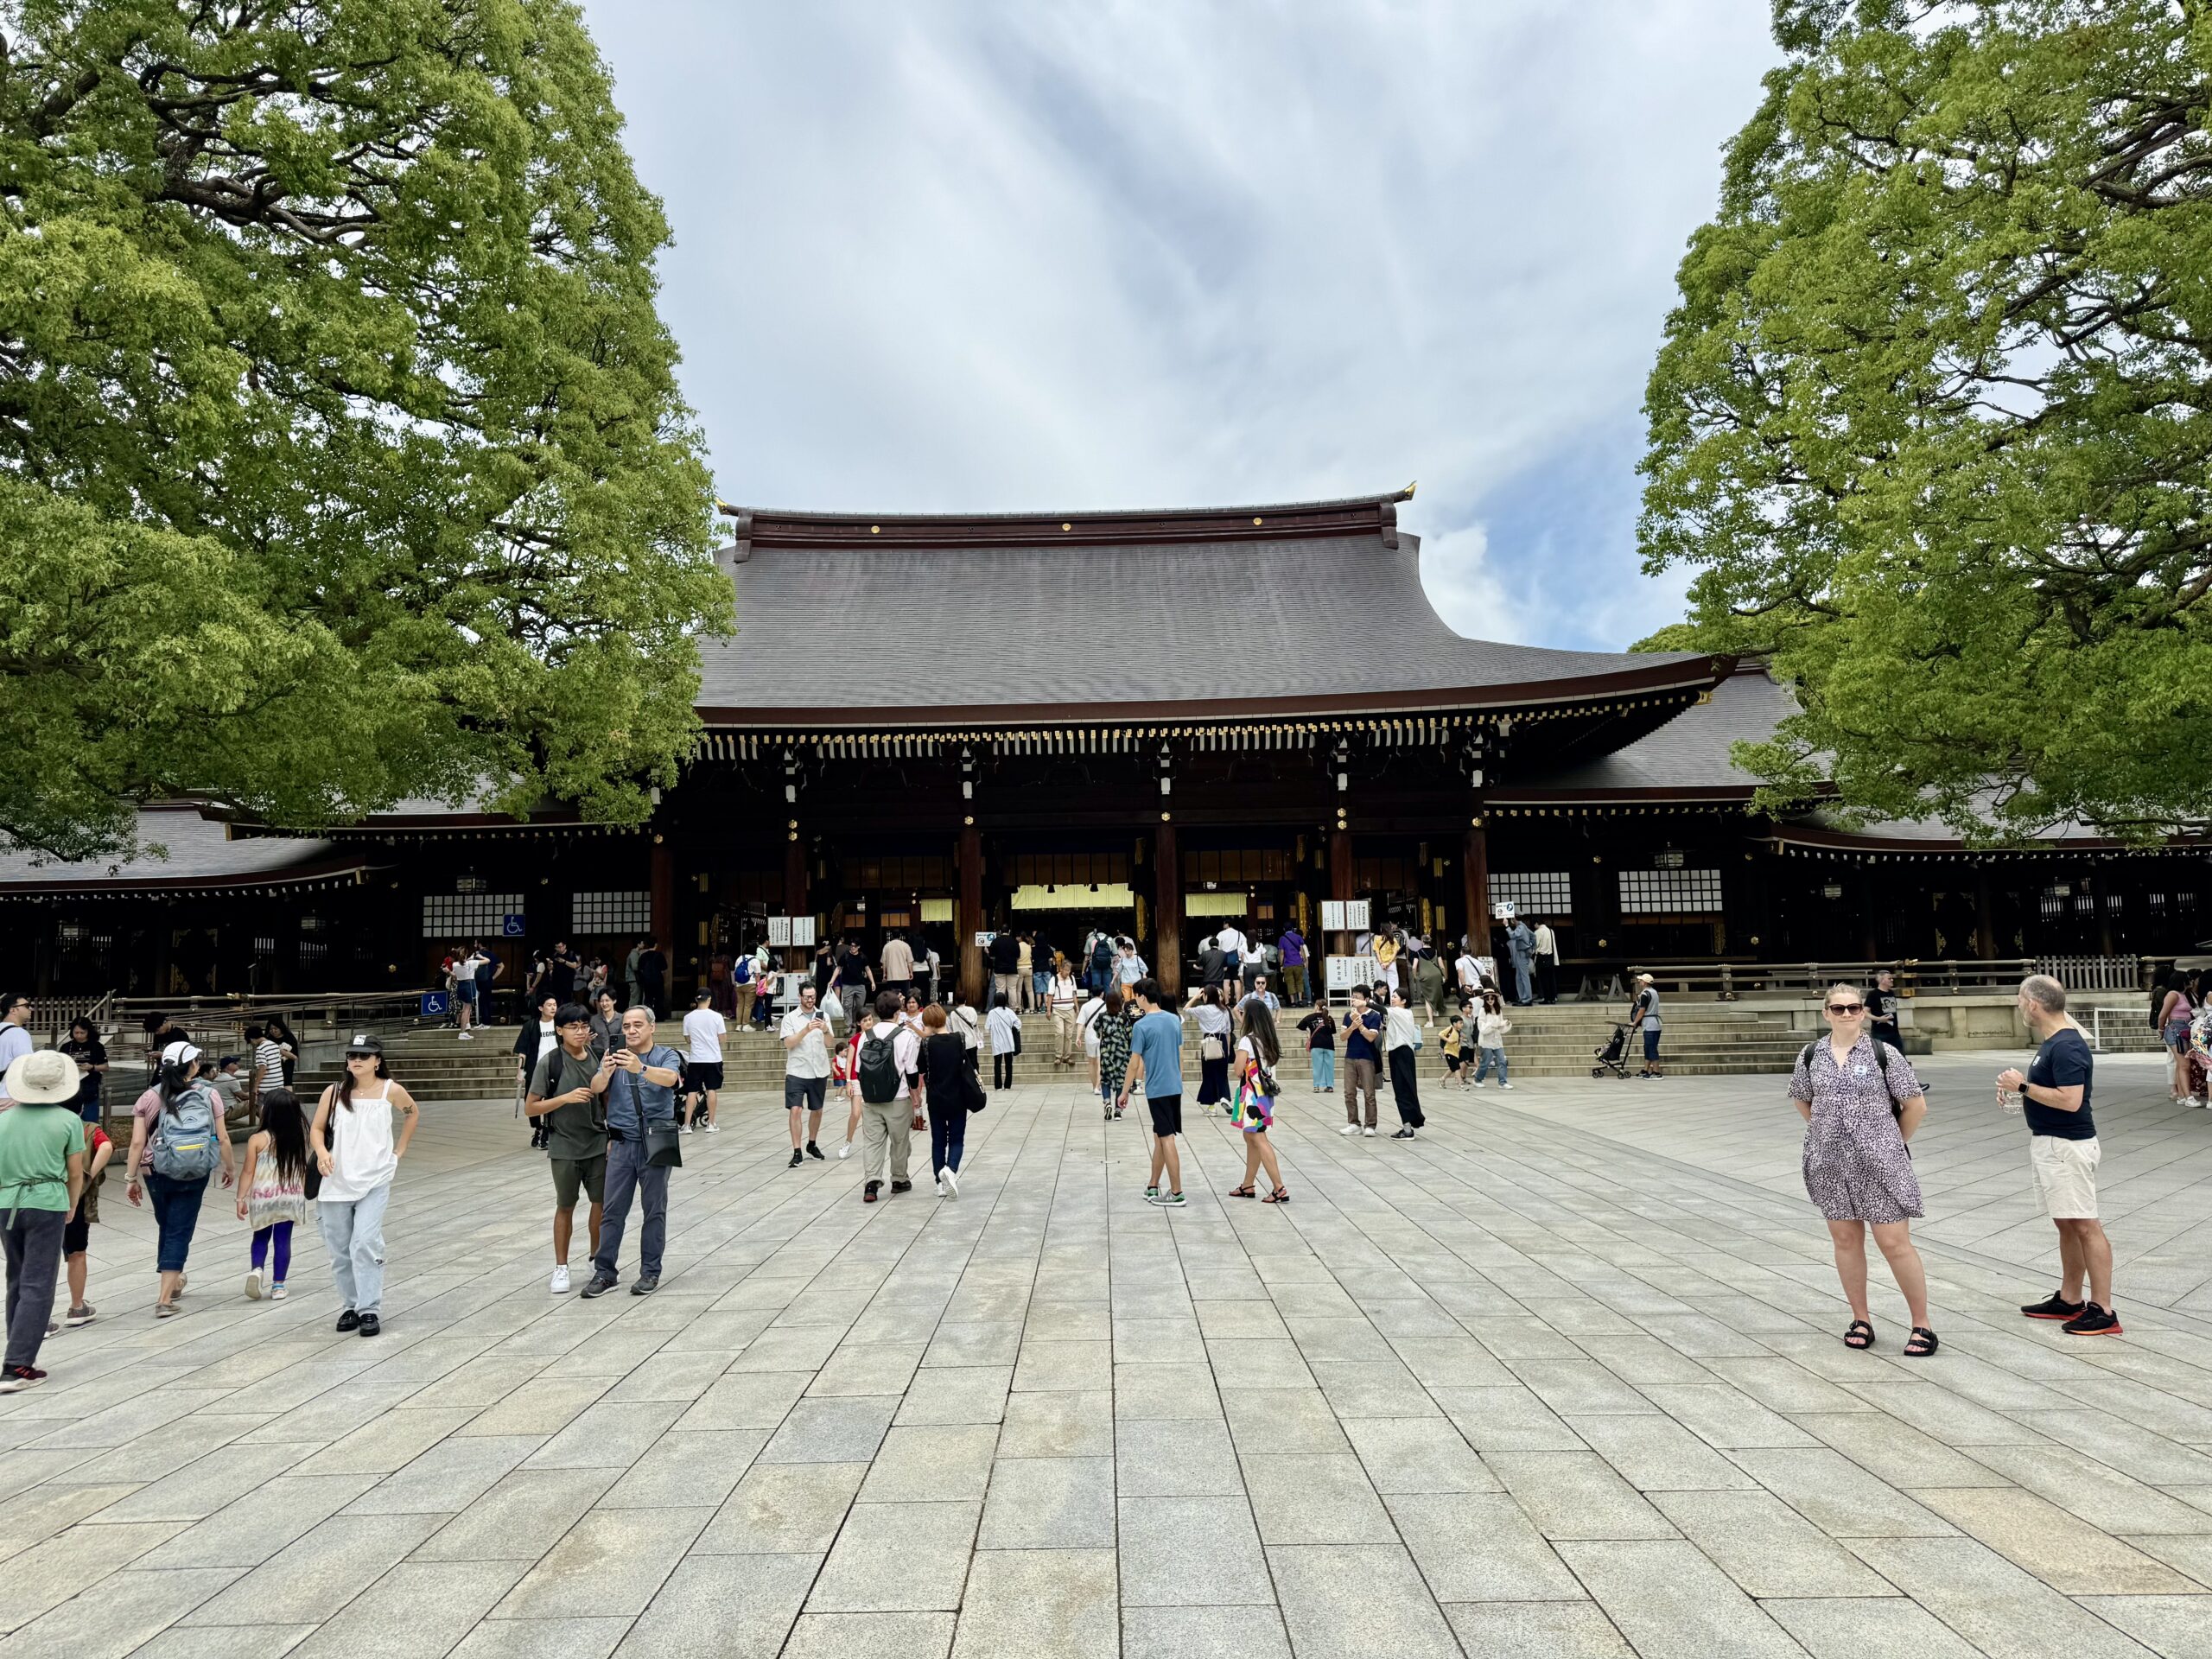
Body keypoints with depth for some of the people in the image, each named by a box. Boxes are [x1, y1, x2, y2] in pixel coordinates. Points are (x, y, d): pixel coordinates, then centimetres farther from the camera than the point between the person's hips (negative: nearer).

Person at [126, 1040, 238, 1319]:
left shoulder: (150, 1098, -3)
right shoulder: (208, 1095, -4)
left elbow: (137, 1143, -7)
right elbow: (223, 1139, -3)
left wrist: (131, 1178, 2)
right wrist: (230, 1169, 11)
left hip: (157, 1173, 2)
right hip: (195, 1175, -2)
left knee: (166, 1227, 22)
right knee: (179, 1232, 4)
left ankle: (173, 1281, 40)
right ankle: (165, 1299, -2)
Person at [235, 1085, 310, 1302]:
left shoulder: (258, 1140, -12)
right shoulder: (298, 1138, -4)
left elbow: (248, 1173, -9)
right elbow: (302, 1169, 6)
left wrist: (241, 1199, 0)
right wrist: (303, 1192, 18)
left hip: (263, 1197, -1)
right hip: (291, 1196, 1)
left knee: (261, 1237, 18)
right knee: (283, 1239, 7)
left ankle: (257, 1269, -5)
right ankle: (278, 1285, 10)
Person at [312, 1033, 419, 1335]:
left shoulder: (390, 1090, -2)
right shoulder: (334, 1092, 0)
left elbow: (413, 1113, 16)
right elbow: (316, 1129, 5)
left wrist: (400, 1150, 12)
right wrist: (321, 1152, -15)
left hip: (375, 1180, -2)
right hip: (337, 1181, 2)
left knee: (365, 1244, -14)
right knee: (339, 1250, 9)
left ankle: (370, 1310, -7)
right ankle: (350, 1306, 24)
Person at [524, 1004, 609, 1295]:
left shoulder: (598, 1057, 1)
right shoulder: (550, 1062, -10)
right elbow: (530, 1108, -9)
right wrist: (566, 1098, -20)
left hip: (598, 1144, 3)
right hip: (565, 1147, -3)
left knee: (602, 1202, 9)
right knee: (565, 1207, 8)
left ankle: (598, 1257, 28)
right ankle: (561, 1267, 22)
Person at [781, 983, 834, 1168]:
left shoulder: (823, 1016, 3)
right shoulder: (790, 1017, -2)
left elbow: (829, 1043, -3)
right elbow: (788, 1043, -12)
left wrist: (825, 1030, -24)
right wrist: (806, 1030, -25)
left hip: (819, 1071, 3)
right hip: (796, 1072, -3)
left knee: (817, 1110, 13)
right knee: (795, 1110, -10)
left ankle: (811, 1144, 31)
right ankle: (797, 1152, -7)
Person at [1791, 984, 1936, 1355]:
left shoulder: (1884, 1053, -6)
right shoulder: (1811, 1056, 3)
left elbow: (1916, 1105, 0)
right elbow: (1802, 1100, 18)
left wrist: (1895, 1143, 6)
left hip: (1879, 1163, -3)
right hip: (1829, 1162, 3)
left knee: (1895, 1242, -2)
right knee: (1845, 1239, 10)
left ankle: (1922, 1323, 12)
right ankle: (1861, 1319, 23)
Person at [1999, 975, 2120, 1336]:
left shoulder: (2066, 1046, -20)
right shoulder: (2052, 1042, 11)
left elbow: (2070, 1100, -26)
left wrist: (2024, 1086, -18)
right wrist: (2022, 1091, 7)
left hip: (2067, 1146, -10)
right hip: (2048, 1143, 10)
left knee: (2084, 1225, -4)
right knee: (2066, 1224, 16)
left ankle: (2103, 1311, 2)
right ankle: (2069, 1300, 24)